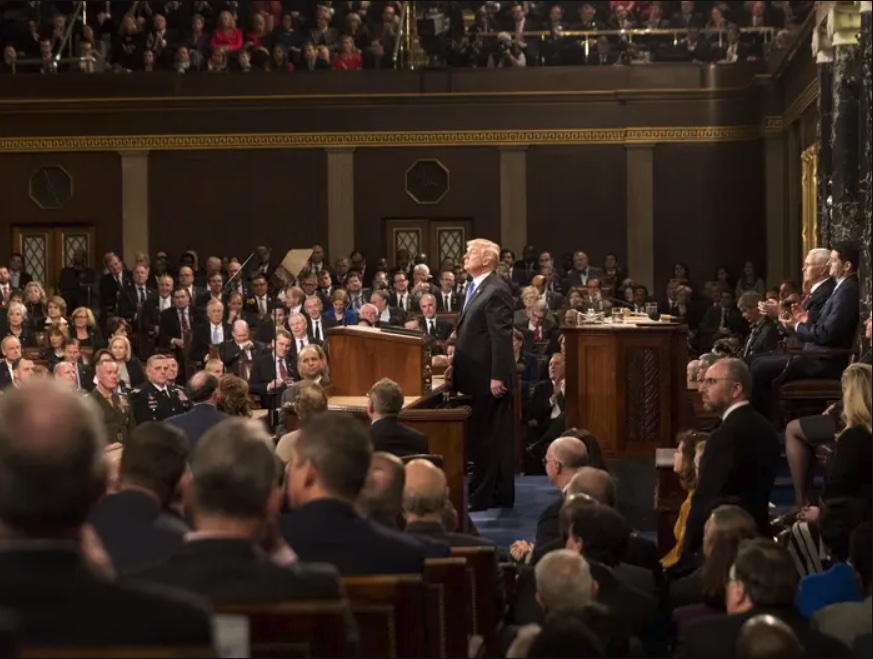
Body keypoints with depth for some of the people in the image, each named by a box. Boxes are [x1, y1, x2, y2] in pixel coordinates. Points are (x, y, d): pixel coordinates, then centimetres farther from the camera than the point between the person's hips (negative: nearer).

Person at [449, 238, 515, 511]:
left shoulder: (496, 290, -16)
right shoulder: (475, 288, 16)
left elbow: (502, 337, -21)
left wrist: (498, 376, -23)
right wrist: (456, 365, 16)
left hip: (489, 377, -10)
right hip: (477, 376, 10)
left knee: (487, 436, -3)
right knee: (493, 436, 14)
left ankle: (483, 496, 2)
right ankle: (499, 494, 20)